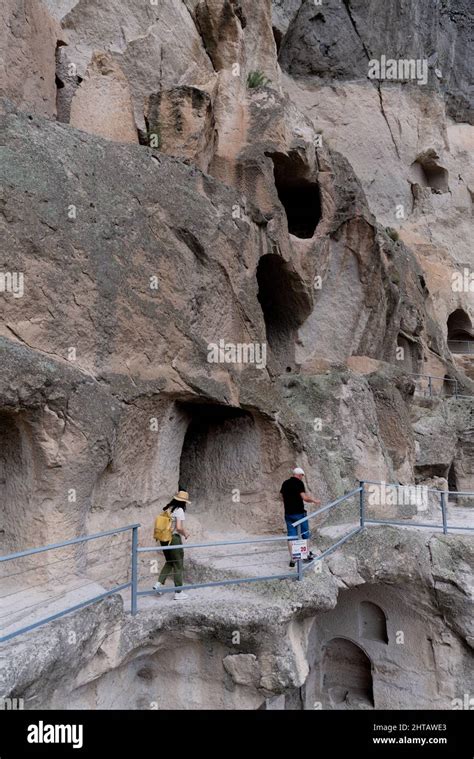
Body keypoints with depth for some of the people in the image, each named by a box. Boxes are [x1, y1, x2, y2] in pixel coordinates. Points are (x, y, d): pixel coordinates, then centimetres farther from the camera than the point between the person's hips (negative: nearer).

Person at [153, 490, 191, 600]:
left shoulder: (167, 509, 5)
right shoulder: (180, 510, -16)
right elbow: (179, 527, -24)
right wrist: (185, 534, -4)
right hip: (175, 539, -7)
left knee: (169, 563, 24)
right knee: (178, 566, 7)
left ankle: (159, 584, 13)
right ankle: (178, 593, 14)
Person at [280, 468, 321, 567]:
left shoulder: (285, 483, 8)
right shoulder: (299, 483, -11)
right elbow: (304, 497, -17)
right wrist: (314, 500, 0)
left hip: (288, 513, 5)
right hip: (299, 513, -5)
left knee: (291, 536, 7)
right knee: (305, 534, 13)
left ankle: (292, 559, 7)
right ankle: (307, 555, 25)